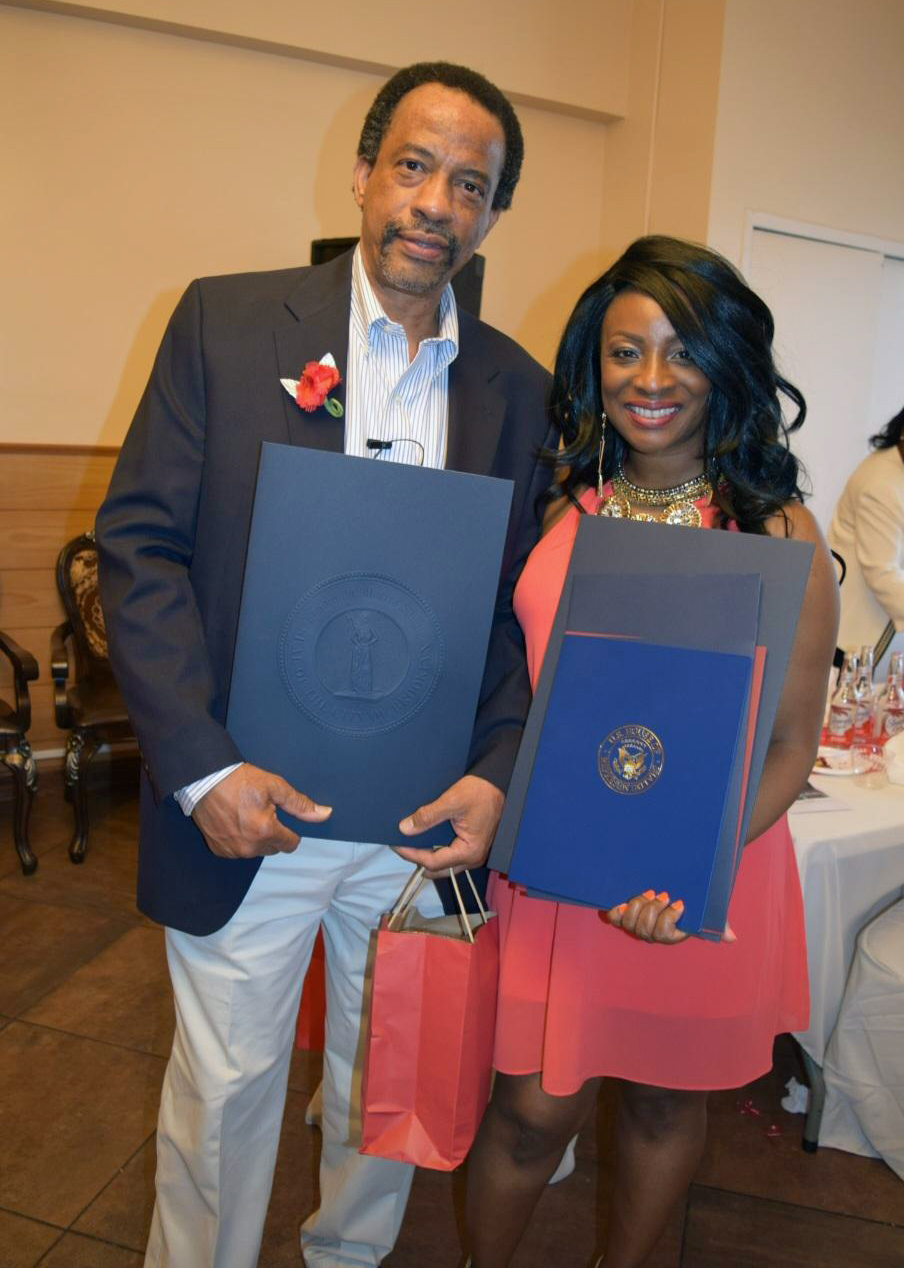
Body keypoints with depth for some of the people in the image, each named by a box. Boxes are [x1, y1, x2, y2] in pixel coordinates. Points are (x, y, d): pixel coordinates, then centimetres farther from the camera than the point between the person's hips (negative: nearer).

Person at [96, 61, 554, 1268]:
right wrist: (200, 765, -15)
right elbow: (140, 544, -7)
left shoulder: (517, 388, 3)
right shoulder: (226, 322, -4)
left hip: (423, 817, 3)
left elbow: (524, 603, 5)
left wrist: (498, 772, -9)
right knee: (224, 1086, 16)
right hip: (241, 804, -2)